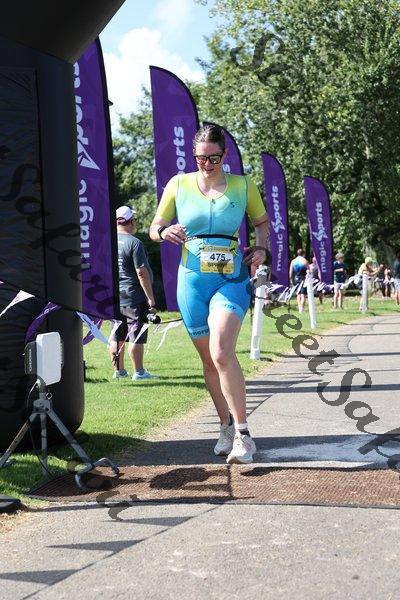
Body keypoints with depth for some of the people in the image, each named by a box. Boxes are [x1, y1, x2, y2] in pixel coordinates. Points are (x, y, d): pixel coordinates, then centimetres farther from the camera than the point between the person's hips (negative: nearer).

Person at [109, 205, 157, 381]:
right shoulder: (134, 243, -13)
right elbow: (142, 273, -17)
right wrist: (151, 299, -14)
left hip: (113, 297, 7)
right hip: (133, 296, -7)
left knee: (117, 335, 13)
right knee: (136, 335, -1)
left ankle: (118, 370, 20)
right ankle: (139, 372, 4)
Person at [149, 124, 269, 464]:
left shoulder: (243, 186, 3)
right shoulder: (179, 185, 4)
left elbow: (263, 221, 18)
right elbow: (154, 229, 8)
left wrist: (261, 248, -2)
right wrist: (164, 232, -16)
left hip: (232, 280, -2)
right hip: (192, 281, 3)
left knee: (222, 353, -22)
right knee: (209, 359, 9)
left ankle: (243, 434, -16)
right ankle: (227, 426, 26)